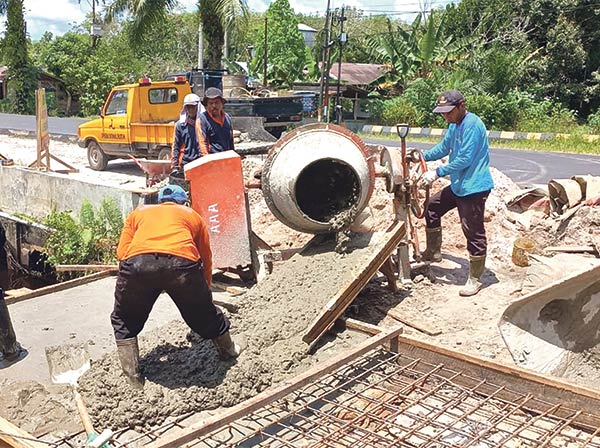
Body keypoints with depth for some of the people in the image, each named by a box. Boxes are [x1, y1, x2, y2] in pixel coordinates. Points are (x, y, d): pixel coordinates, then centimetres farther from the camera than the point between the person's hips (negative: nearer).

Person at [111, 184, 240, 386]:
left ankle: (133, 378, 23)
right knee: (205, 315, 26)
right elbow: (206, 260, 37)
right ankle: (229, 352, 46)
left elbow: (121, 252, 22)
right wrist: (205, 292, 52)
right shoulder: (193, 215, 35)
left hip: (137, 261, 0)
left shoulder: (139, 212, 36)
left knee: (123, 321, 26)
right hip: (183, 261, 0)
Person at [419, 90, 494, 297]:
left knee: (473, 232, -3)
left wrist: (437, 172, -21)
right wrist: (423, 156, 5)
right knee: (432, 208, 19)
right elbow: (444, 147, 19)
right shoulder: (454, 125, 10)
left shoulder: (472, 125, -20)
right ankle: (433, 252, 33)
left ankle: (475, 279, 7)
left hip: (473, 187, -10)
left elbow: (464, 159, -24)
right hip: (458, 185, 10)